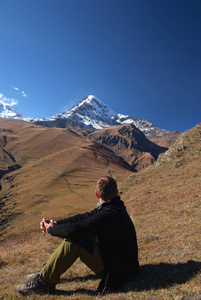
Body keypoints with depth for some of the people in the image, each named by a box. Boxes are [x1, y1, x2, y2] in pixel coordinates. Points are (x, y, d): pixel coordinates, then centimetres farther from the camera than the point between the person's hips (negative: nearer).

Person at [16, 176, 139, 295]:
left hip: (115, 272, -9)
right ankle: (46, 272, 17)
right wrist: (57, 223, -2)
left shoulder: (109, 215, -29)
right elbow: (84, 217, 5)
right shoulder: (113, 208, 2)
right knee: (74, 235, 11)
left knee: (73, 240, -20)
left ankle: (45, 281, -4)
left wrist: (51, 229, -10)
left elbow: (75, 229, -30)